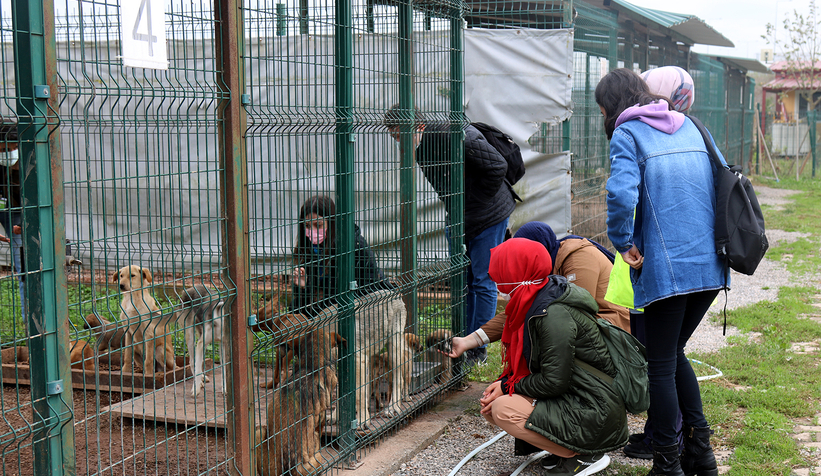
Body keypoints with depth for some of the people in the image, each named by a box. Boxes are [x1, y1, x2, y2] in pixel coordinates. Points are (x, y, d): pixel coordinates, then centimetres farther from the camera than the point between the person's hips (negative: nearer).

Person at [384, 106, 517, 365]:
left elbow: (497, 166, -24)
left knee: (483, 283, -2)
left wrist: (479, 200, -16)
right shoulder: (420, 146, -2)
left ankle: (478, 350, 5)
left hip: (488, 216, -8)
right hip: (458, 218, 8)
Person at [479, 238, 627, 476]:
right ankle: (569, 447, 10)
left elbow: (554, 382, -23)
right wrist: (504, 382, 0)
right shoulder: (535, 301, 8)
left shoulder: (554, 314, -23)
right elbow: (533, 365, 16)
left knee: (503, 409, -20)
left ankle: (584, 455, -7)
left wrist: (508, 387, -11)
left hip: (596, 417, -10)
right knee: (490, 406, 5)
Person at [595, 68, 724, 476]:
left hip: (666, 267, -7)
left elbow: (621, 193, -21)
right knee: (673, 352, 21)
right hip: (709, 263, 7)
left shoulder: (627, 133, -4)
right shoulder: (688, 127, 16)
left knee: (661, 364, 4)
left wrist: (623, 243, -7)